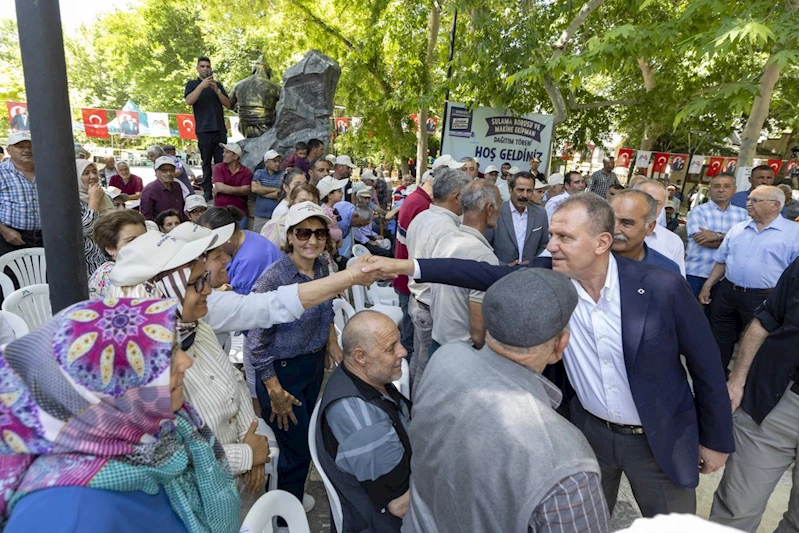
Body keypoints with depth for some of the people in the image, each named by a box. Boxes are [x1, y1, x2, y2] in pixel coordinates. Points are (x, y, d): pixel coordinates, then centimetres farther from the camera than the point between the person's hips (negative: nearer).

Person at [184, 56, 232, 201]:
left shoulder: (217, 84, 19)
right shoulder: (192, 84, 12)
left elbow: (229, 105, 8)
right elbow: (189, 101, -7)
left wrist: (216, 90, -5)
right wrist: (202, 86, -15)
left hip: (220, 129, 2)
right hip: (204, 130, -2)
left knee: (222, 162, -6)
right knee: (206, 163, -2)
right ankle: (207, 192, -1)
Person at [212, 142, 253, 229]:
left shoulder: (246, 172, 0)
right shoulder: (218, 168, 0)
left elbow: (246, 191, -12)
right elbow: (220, 187, -13)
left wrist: (225, 189, -11)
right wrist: (239, 189, -10)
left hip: (240, 213, 0)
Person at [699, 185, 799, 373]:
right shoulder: (737, 229, 9)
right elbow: (721, 261, 14)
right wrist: (707, 286, 10)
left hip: (764, 300, -4)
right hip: (727, 294, 5)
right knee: (719, 343, 14)